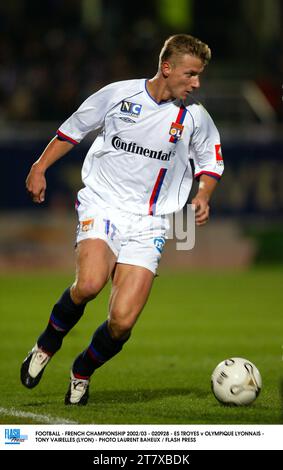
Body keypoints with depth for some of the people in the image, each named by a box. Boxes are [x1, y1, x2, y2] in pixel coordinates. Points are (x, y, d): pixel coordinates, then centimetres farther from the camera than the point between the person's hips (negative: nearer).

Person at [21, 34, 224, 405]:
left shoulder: (195, 117, 3)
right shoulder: (118, 94, -2)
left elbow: (211, 162, 19)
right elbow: (73, 129, 13)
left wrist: (203, 195, 0)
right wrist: (40, 167, 7)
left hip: (148, 224, 2)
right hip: (101, 206, -2)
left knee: (122, 323, -12)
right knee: (90, 283, -31)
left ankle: (82, 372, 20)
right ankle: (47, 344, -2)